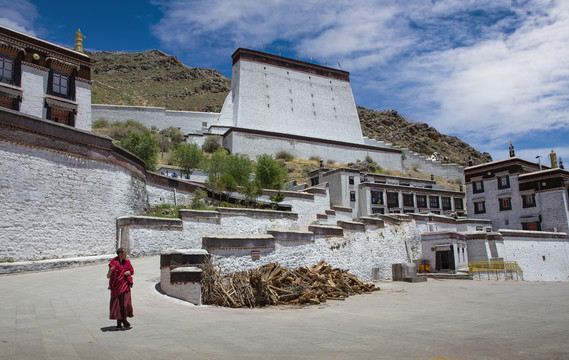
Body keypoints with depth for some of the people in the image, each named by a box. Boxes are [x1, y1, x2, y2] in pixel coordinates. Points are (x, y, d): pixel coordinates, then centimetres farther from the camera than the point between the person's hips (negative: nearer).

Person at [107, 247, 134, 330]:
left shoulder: (126, 262, 4)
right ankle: (119, 324, 11)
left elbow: (132, 271, 15)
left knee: (126, 303, -6)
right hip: (116, 286, -3)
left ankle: (124, 319, 16)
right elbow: (108, 276, -11)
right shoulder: (113, 263, -9)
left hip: (125, 285, 3)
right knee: (117, 304, 0)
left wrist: (128, 272, -8)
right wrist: (110, 270, -32)